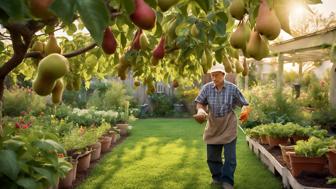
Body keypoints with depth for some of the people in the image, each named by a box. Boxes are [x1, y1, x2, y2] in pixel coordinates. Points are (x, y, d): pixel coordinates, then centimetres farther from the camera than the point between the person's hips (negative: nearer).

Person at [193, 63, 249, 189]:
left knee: (230, 156, 0)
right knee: (212, 156, 12)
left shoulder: (232, 88, -8)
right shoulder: (207, 88, -5)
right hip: (213, 126, 3)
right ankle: (217, 177, 31)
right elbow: (199, 102, -3)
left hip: (229, 126, -2)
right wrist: (200, 110, -24)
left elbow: (243, 104, -1)